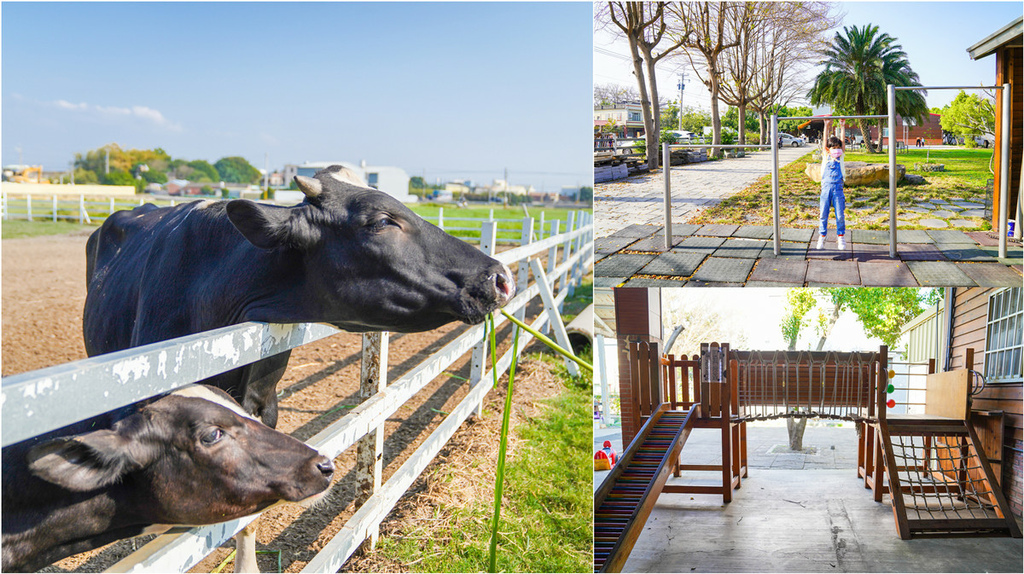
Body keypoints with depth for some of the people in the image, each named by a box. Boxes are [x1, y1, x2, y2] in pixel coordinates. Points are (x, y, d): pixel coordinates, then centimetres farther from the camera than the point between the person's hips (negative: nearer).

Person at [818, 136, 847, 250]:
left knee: (840, 214, -1)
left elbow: (842, 142, 7)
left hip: (838, 188, 0)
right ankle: (822, 236, 13)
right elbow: (825, 143, 6)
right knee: (823, 214, 2)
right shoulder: (826, 157, 9)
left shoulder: (840, 158, 9)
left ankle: (840, 236, 13)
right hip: (826, 187, 0)